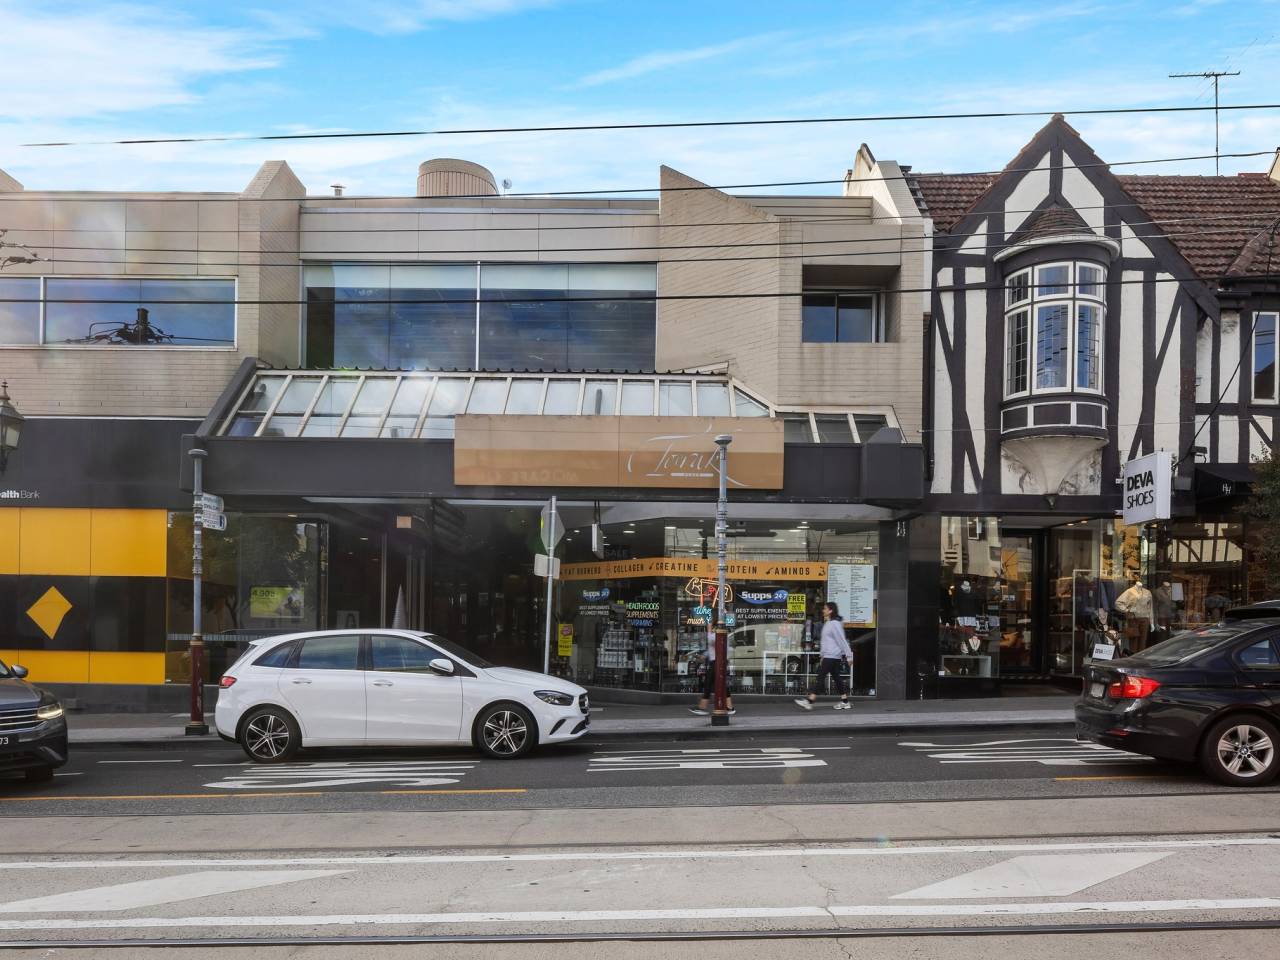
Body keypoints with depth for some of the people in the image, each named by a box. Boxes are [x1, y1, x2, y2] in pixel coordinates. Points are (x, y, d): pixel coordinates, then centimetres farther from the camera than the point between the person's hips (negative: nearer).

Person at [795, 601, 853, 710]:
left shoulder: (835, 624, -14)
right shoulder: (828, 623, 17)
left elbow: (842, 640, -15)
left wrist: (849, 655, -16)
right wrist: (823, 656, 22)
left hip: (831, 656, -10)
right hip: (828, 655, 10)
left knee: (820, 677, -11)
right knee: (837, 678, 11)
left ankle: (809, 702, -13)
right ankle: (845, 702, 14)